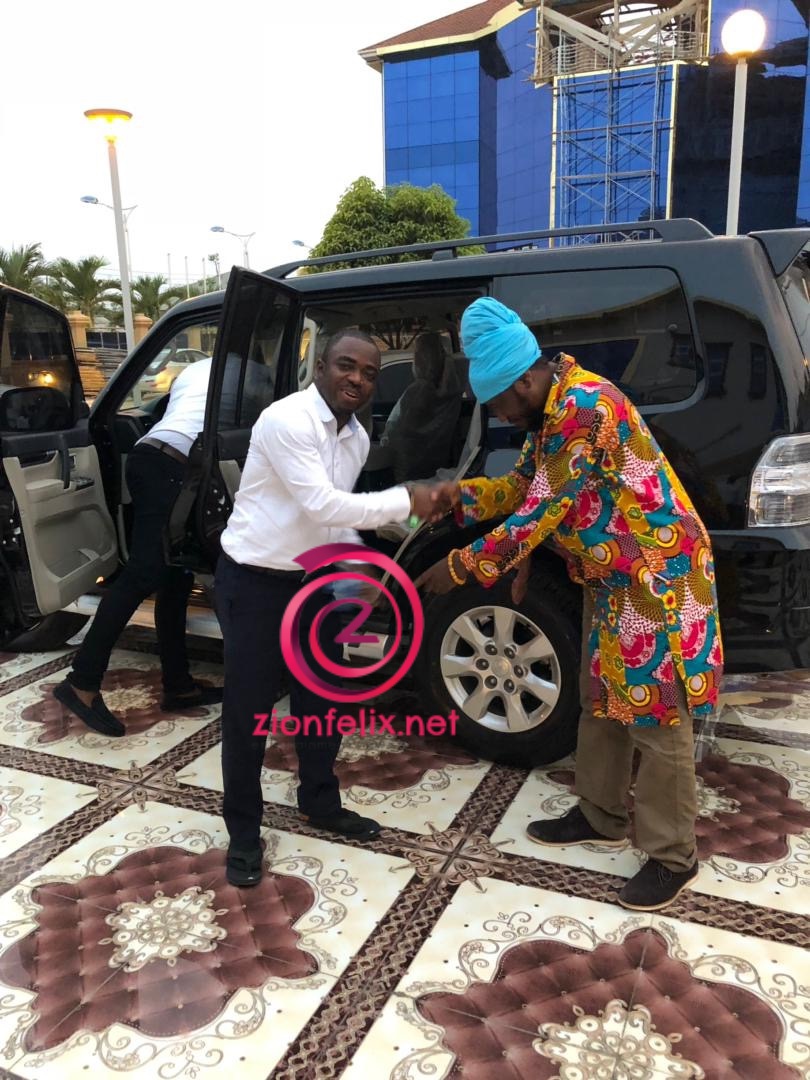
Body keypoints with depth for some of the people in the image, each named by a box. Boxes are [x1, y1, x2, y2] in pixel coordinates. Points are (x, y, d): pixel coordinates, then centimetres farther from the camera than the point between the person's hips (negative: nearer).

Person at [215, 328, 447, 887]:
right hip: (255, 579, -7)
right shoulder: (286, 420, -22)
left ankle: (321, 802, 38)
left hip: (312, 577, 8)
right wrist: (405, 500, -24)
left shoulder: (358, 437, 4)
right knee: (249, 705, 4)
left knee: (323, 694, 16)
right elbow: (320, 505, -28)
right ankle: (244, 830, 23)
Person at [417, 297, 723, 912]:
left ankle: (673, 857, 16)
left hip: (657, 573, -10)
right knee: (602, 703, 17)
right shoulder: (553, 412, 7)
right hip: (611, 576, 10)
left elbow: (538, 514, -25)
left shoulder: (583, 407, -24)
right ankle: (602, 818, 34)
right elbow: (519, 487, 14)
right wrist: (452, 497, -1)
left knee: (656, 716, -1)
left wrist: (460, 568, -17)